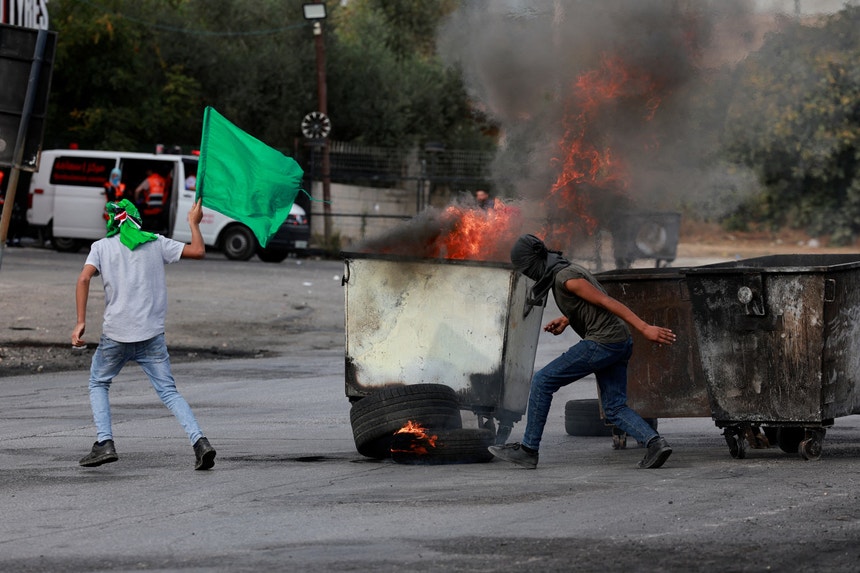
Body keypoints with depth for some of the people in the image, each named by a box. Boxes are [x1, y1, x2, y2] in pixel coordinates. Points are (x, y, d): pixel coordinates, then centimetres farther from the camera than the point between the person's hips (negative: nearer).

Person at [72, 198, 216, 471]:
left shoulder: (102, 246, 6)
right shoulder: (156, 243, 8)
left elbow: (84, 279, -9)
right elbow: (198, 251, 10)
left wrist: (81, 322, -12)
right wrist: (194, 223, 26)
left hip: (116, 333, -1)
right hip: (152, 334, 1)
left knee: (98, 384, 19)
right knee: (168, 391, 4)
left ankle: (105, 443, 2)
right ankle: (199, 441, -14)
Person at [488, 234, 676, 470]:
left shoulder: (565, 277, -13)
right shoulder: (566, 271, 18)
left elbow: (607, 302, -18)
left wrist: (645, 328, -21)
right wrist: (565, 321, 17)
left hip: (602, 343, -10)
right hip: (618, 344, 10)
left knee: (542, 381, -1)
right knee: (615, 410, 7)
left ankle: (528, 449, 3)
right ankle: (655, 443, -15)